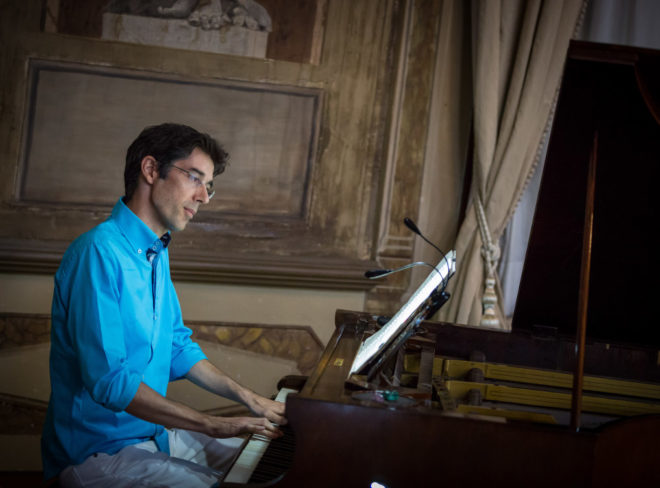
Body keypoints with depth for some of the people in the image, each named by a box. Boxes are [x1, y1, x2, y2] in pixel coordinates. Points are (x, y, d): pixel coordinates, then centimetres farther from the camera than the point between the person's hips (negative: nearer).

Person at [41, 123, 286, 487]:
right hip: (98, 452, -10)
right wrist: (212, 425, -24)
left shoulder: (157, 253, 11)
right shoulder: (99, 252, -21)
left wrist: (249, 399, 9)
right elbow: (108, 379, -27)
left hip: (153, 432, 10)